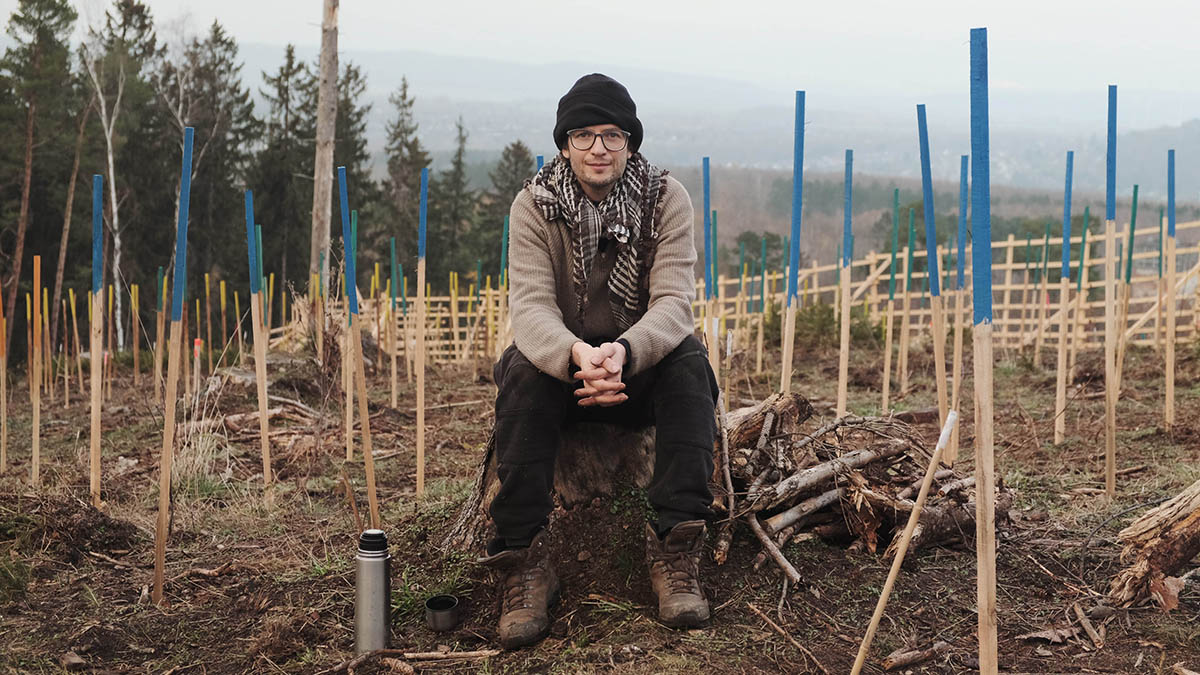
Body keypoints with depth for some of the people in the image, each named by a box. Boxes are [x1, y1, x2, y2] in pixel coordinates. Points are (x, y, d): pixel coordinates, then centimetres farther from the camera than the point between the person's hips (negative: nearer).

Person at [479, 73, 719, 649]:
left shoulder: (666, 198, -9)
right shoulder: (534, 205, -9)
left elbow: (673, 301, -20)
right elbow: (530, 304, -22)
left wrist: (624, 350, -43)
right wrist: (576, 355, -46)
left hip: (642, 361, 1)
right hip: (562, 358, 0)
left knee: (689, 361, -30)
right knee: (522, 369, -32)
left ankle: (674, 551, -30)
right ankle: (523, 563, -32)